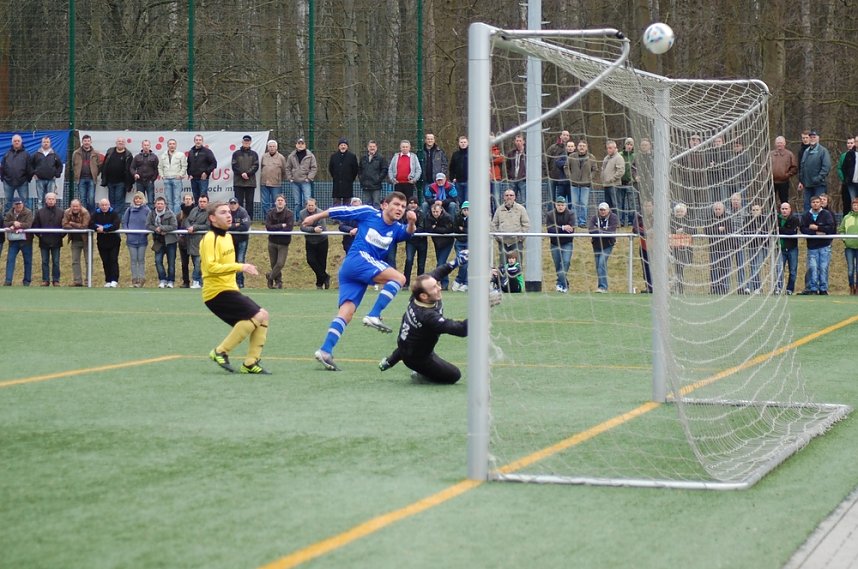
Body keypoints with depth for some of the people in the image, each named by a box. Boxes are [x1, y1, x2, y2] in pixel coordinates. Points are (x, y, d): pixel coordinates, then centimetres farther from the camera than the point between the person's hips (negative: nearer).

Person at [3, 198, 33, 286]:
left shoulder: (28, 213, -8)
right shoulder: (9, 213, 5)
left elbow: (28, 225, -19)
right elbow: (5, 224, -3)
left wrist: (18, 225, -23)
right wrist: (13, 223, -19)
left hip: (25, 239, -3)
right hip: (13, 240, 3)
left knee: (27, 261, 6)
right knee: (10, 260, -3)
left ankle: (27, 280, 17)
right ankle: (8, 281, -3)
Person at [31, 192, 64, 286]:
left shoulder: (60, 212, 1)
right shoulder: (40, 212, 3)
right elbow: (35, 225, 6)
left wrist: (61, 235, -6)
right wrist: (39, 234, -3)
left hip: (56, 242, -1)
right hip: (44, 241, 1)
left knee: (56, 262, 4)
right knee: (45, 262, 6)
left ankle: (56, 280, 9)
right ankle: (45, 280, 11)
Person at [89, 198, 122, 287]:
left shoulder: (114, 213, -6)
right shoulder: (96, 214, 3)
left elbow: (116, 226, -20)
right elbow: (90, 225, -7)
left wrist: (104, 229, -23)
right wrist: (98, 228, -24)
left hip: (113, 241, -3)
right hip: (102, 242, 3)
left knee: (113, 260, -8)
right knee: (105, 262, 7)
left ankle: (114, 280, -11)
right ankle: (108, 281, 12)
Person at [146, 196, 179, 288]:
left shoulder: (170, 214, -10)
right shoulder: (152, 214, 0)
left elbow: (174, 226, -16)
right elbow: (148, 225, -4)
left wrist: (161, 228, -22)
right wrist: (157, 230, -20)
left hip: (170, 240, -3)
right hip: (159, 242, 3)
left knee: (171, 262, 3)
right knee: (158, 260, -7)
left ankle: (171, 281, 13)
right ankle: (162, 280, 3)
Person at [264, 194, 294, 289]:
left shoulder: (289, 213, -11)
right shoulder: (271, 212, -2)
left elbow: (289, 228, -21)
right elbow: (268, 226, -13)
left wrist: (275, 228, -16)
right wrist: (281, 225, -19)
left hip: (283, 243, -3)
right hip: (272, 242, 3)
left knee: (280, 264, -8)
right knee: (274, 263, 9)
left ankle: (270, 276, 18)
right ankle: (278, 282, 27)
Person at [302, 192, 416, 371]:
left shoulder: (396, 229, 15)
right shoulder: (369, 213, 2)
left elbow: (407, 233, -7)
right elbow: (341, 211, 8)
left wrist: (411, 223, -29)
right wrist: (315, 217, 13)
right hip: (357, 259, -6)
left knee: (347, 312, -5)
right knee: (399, 278, -19)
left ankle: (325, 350, -11)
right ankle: (373, 316, -25)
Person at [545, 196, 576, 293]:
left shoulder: (570, 214, -4)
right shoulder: (550, 215, -2)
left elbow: (571, 229, -16)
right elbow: (549, 229, -14)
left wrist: (557, 229, -21)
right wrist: (563, 228, -24)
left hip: (567, 243, -2)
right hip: (555, 244, 2)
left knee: (566, 262, -19)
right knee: (557, 266, 4)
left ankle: (560, 283, -22)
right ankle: (565, 285, 16)